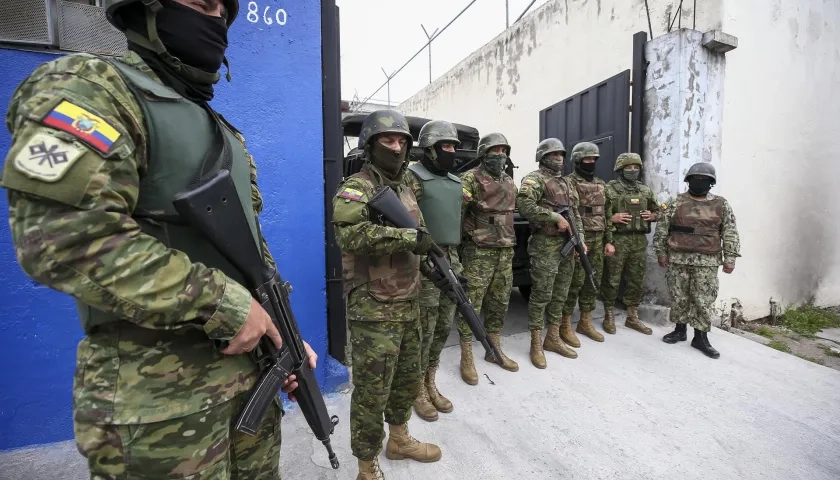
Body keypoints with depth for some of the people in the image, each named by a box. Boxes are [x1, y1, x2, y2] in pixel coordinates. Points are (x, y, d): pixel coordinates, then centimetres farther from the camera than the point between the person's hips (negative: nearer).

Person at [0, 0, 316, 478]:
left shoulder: (223, 132, 15)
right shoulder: (92, 85, -7)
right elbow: (62, 237, -22)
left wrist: (286, 336, 10)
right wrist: (223, 303, -20)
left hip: (250, 364, 8)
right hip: (158, 387, -7)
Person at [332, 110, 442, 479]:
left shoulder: (406, 191, 15)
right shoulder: (355, 188, -11)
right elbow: (351, 234, -31)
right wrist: (410, 237, -27)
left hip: (409, 304, 8)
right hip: (374, 310, -8)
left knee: (408, 380, 21)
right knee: (372, 392, 3)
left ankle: (399, 440, 44)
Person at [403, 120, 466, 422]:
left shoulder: (455, 182, 16)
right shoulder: (414, 177, -8)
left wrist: (457, 261, 18)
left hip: (451, 259, 8)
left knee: (444, 327, 13)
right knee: (424, 329, 1)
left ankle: (430, 381, 30)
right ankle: (417, 388, 20)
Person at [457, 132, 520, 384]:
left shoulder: (509, 182, 16)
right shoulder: (471, 178, -7)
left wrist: (508, 245, 19)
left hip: (505, 253, 8)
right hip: (479, 253, -7)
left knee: (499, 304, 14)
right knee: (471, 305, -1)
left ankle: (494, 350, 30)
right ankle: (466, 358, 11)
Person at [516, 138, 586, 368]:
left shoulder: (565, 183, 21)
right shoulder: (535, 178, -5)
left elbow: (576, 213, 23)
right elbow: (524, 205, -22)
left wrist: (580, 239, 10)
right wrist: (555, 217, -19)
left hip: (567, 245, 8)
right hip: (545, 245, -8)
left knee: (560, 294, 13)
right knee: (541, 295, -4)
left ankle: (553, 338, 25)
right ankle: (536, 344, 7)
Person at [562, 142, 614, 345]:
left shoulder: (601, 184, 17)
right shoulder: (569, 182, -7)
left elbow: (606, 214, 18)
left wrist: (608, 241, 12)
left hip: (598, 239, 7)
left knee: (593, 282, 11)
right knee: (574, 282, -5)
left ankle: (585, 323, 24)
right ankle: (565, 326, 6)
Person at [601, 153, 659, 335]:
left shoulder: (646, 190, 14)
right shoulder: (609, 189, -3)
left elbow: (657, 211, 23)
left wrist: (652, 216, 1)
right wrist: (611, 218, -20)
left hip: (640, 241, 5)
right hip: (616, 240, -5)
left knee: (637, 281, 11)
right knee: (612, 280, 0)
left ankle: (632, 317, 24)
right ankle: (609, 316, 14)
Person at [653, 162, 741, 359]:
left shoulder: (721, 205, 5)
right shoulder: (675, 203, 2)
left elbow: (730, 233, 4)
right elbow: (661, 229, 3)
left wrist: (730, 258, -1)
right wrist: (661, 252, 0)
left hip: (707, 261, 0)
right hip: (678, 258, 0)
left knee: (704, 300, 2)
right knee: (679, 297, 8)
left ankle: (701, 337, 13)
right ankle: (679, 330, 23)